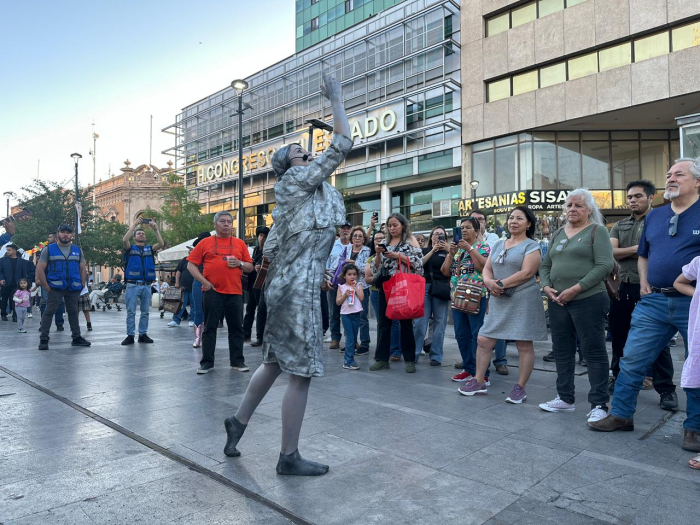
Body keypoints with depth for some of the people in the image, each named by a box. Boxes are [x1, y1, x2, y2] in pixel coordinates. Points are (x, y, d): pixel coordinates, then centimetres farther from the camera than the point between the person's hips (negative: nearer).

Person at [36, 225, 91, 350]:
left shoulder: (77, 250, 11)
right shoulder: (48, 249, 1)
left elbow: (83, 269, 12)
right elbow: (40, 269, -3)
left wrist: (82, 285, 2)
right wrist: (46, 287, -10)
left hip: (74, 288, 3)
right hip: (55, 288, -3)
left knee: (73, 312, 12)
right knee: (49, 312, -3)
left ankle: (77, 337, 19)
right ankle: (43, 340, 2)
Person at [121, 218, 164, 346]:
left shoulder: (150, 249, 14)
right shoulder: (130, 248, 9)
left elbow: (161, 244, -3)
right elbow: (125, 240, -12)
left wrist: (156, 229, -9)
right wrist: (134, 224, -12)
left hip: (147, 285, 2)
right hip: (132, 285, -2)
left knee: (145, 312, 6)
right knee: (131, 312, -1)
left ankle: (143, 334, 13)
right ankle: (130, 335, 3)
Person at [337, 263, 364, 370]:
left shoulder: (358, 285, 6)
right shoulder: (341, 287, 4)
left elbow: (361, 298, -8)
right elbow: (338, 302, 1)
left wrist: (355, 287, -7)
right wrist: (345, 295, -13)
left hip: (356, 313, 2)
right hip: (345, 314, -2)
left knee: (354, 337, 8)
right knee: (350, 337, -8)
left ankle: (348, 359, 20)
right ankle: (348, 361, -4)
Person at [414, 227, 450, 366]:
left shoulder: (447, 252, 14)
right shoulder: (424, 251, 16)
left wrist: (449, 251, -11)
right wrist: (433, 250, -7)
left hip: (441, 289, 0)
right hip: (425, 287, 0)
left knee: (439, 324, 0)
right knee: (420, 322, -6)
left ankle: (436, 356, 7)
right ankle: (414, 353, 3)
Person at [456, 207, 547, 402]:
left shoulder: (532, 246, -2)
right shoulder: (498, 245, 17)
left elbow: (526, 273, -15)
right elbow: (487, 269, 13)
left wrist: (501, 284, -16)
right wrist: (489, 282, -9)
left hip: (523, 300, -6)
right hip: (498, 300, 6)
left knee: (524, 345, -1)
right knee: (484, 341, 4)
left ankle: (520, 388, 10)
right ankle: (479, 381, 16)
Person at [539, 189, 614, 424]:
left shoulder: (597, 231, -2)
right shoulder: (558, 234, 15)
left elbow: (605, 265, -13)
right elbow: (545, 265, 17)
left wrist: (576, 289, -18)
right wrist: (546, 287, -2)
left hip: (588, 300, -6)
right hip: (557, 302, 7)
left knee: (593, 352, -1)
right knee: (562, 351, 12)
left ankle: (599, 404, 8)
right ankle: (565, 398, 24)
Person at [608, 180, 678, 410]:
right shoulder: (619, 226, 14)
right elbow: (610, 252, -1)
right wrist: (638, 248, -12)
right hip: (622, 288, 5)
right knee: (619, 337, 14)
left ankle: (666, 389, 12)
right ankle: (617, 378, 29)